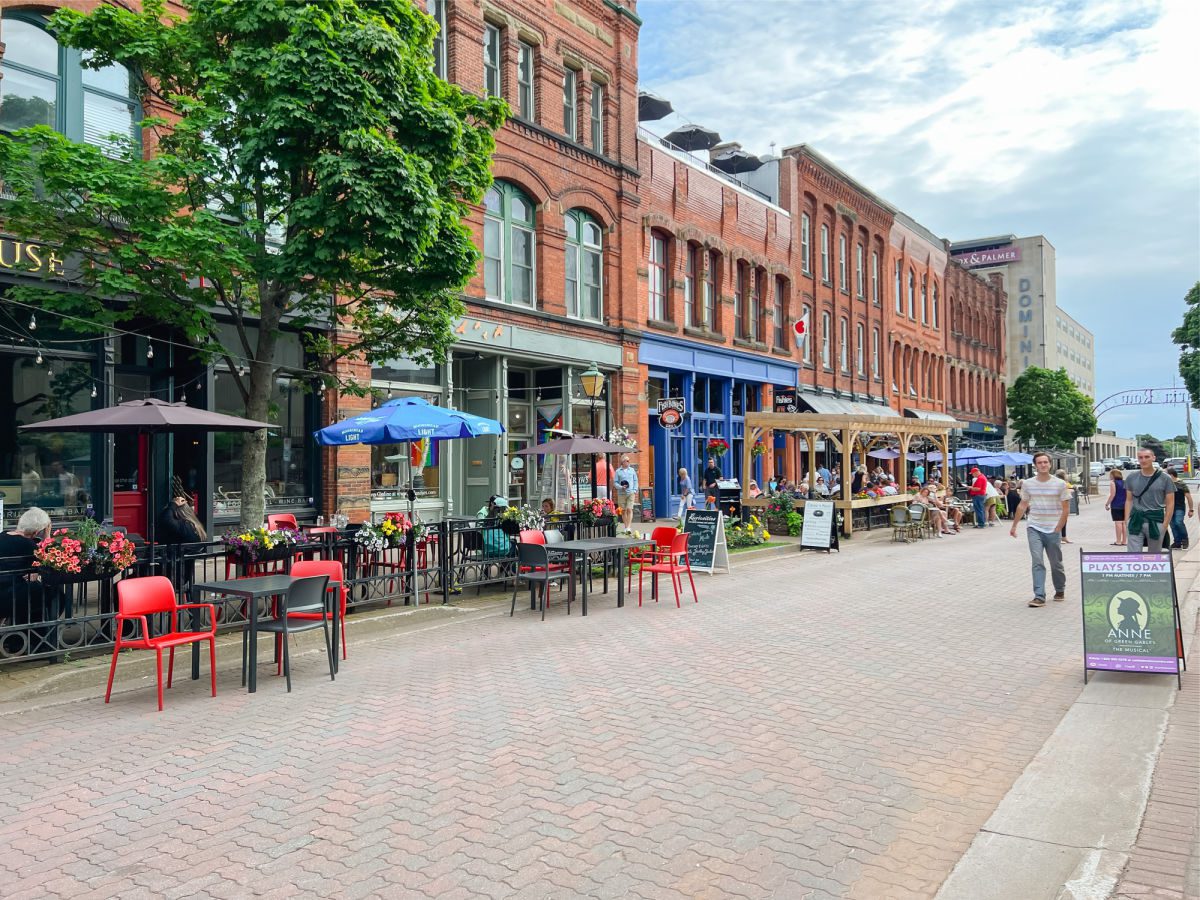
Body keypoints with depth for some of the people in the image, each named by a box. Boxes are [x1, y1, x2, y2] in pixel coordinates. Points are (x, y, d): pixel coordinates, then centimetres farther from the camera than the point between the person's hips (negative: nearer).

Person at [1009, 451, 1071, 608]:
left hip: (1053, 530, -1)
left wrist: (1058, 529, -6)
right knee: (1037, 562, -9)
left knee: (1056, 564, 10)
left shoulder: (1060, 484, -4)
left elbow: (1065, 508, -1)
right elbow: (1023, 506, 12)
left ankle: (1060, 591, 33)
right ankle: (1039, 597, -11)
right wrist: (1014, 526, 12)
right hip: (1034, 529, 1)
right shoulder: (1028, 484, 3)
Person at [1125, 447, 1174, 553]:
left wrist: (1165, 524, -7)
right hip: (1135, 520, 1)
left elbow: (1170, 503, 0)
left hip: (1156, 521, -1)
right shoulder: (1131, 478, 6)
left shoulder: (1164, 478, -1)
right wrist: (1126, 521, 3)